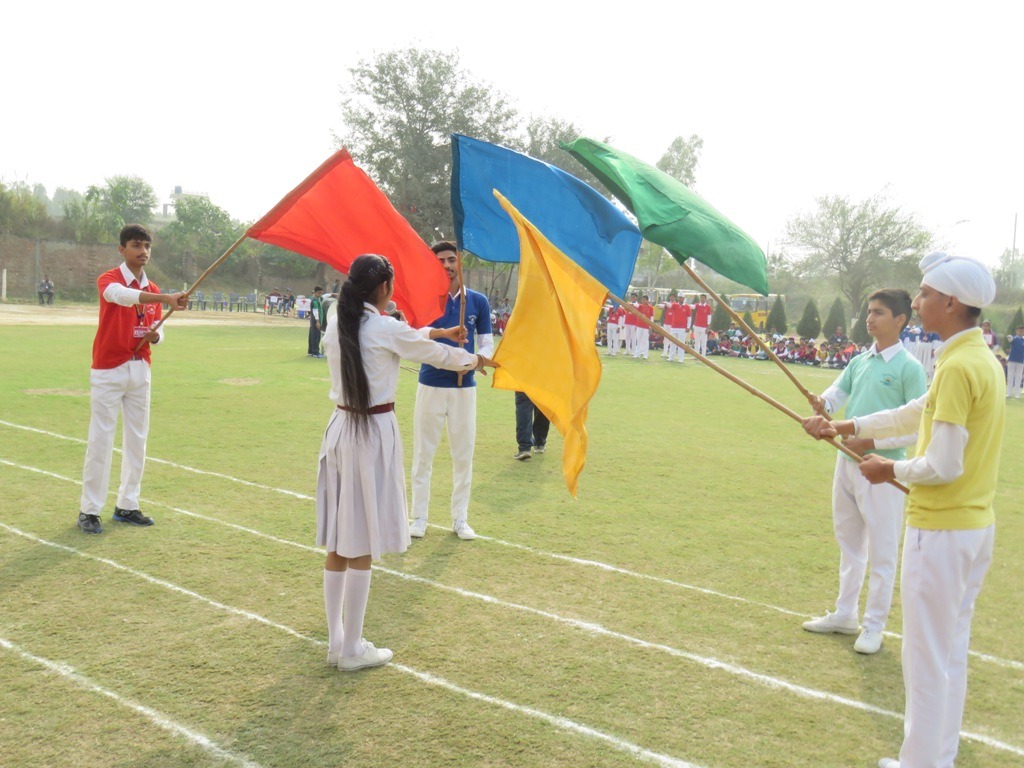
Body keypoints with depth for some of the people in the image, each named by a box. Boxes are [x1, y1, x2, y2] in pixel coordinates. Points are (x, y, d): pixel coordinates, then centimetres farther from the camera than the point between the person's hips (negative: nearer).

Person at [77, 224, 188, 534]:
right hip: (108, 370, -6)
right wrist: (165, 299, -48)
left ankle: (127, 505, 20)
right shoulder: (108, 279, -9)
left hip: (140, 369, 6)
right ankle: (89, 511, 5)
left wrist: (155, 335, -9)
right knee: (100, 440, -4)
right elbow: (121, 295, -33)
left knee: (137, 440, 9)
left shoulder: (153, 289, 10)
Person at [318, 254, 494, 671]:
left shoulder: (337, 323, 7)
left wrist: (439, 333, 35)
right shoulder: (385, 328, -13)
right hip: (373, 434, -7)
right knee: (362, 548, 2)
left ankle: (336, 641, 23)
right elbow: (436, 354, 1)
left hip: (339, 429, 7)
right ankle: (352, 650, 12)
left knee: (338, 542, 13)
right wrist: (475, 360, 21)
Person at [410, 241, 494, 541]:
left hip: (464, 387, 2)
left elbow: (487, 343, 6)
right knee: (423, 454, 5)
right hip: (431, 385, -1)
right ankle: (419, 517, 17)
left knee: (464, 454, 7)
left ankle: (460, 519, 19)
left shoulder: (478, 301, 3)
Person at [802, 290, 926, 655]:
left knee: (881, 552, 4)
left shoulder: (909, 367, -11)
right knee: (849, 543, 19)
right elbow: (836, 392, 0)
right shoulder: (859, 361, 9)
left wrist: (872, 442, -20)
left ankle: (874, 625, 18)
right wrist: (823, 404, -23)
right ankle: (845, 615, 33)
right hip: (847, 462, 7)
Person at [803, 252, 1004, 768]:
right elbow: (912, 415, 19)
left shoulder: (958, 367, -21)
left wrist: (891, 471, -6)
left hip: (940, 531, -9)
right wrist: (844, 428, 20)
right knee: (952, 653, 18)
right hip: (976, 527, 10)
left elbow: (943, 466, -23)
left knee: (926, 660, 3)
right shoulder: (983, 361, 9)